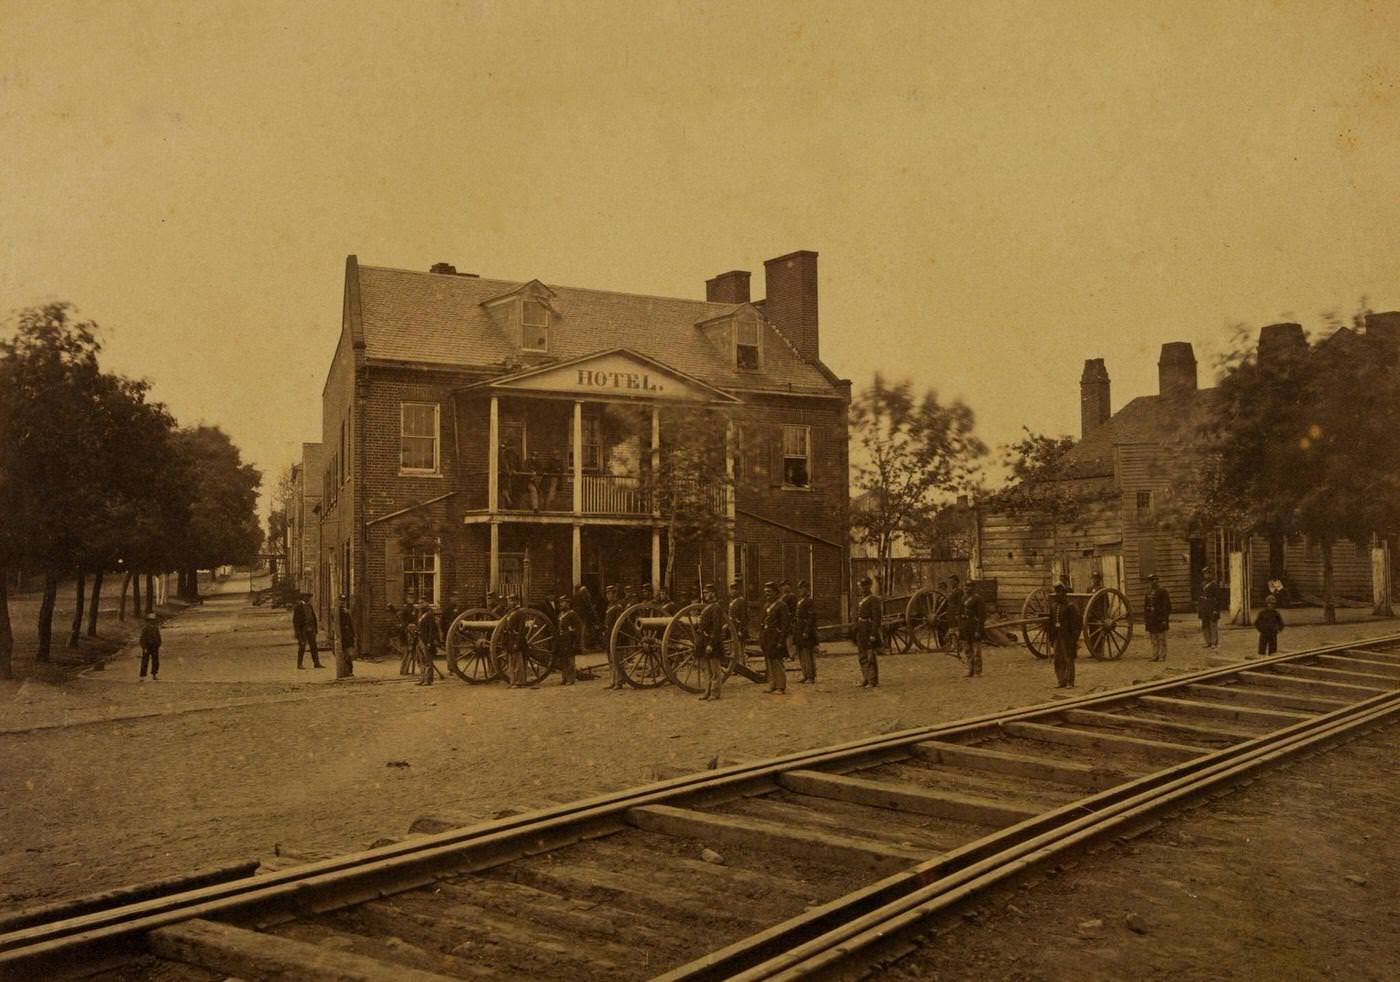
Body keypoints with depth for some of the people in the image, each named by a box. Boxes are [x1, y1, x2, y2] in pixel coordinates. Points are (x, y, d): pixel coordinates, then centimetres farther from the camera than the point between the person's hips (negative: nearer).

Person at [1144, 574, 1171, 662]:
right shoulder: (1149, 591, 14)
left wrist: (1165, 619, -15)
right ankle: (1155, 656, 15)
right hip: (1151, 620, 7)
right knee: (1153, 639, 9)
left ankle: (1162, 657, 2)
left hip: (1160, 619, -7)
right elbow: (1145, 605, 19)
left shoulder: (1162, 591, -8)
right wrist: (1145, 618, 14)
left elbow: (1167, 606, -11)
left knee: (1161, 638, -2)